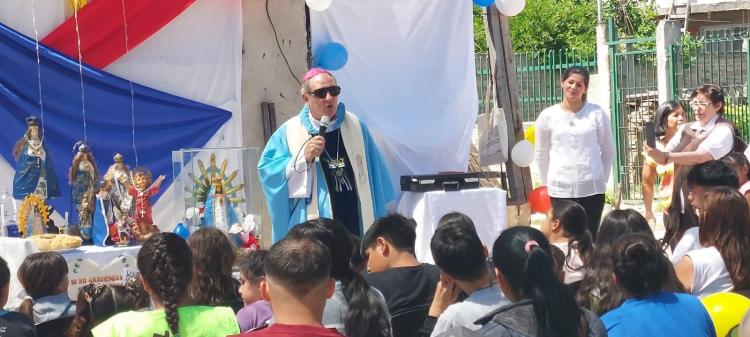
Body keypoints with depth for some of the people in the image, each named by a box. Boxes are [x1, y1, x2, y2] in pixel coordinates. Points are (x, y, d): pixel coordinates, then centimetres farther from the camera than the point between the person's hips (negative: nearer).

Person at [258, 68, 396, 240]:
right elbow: (266, 170, -4)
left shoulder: (355, 127, 9)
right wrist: (303, 158, -16)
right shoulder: (288, 132, 2)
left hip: (357, 226, 3)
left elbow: (376, 178, 14)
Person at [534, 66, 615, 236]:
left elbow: (608, 151, 9)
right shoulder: (548, 116, 4)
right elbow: (541, 155, 11)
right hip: (560, 190, 0)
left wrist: (602, 179, 8)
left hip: (592, 188, 0)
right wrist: (548, 182, 10)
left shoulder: (597, 113, 2)